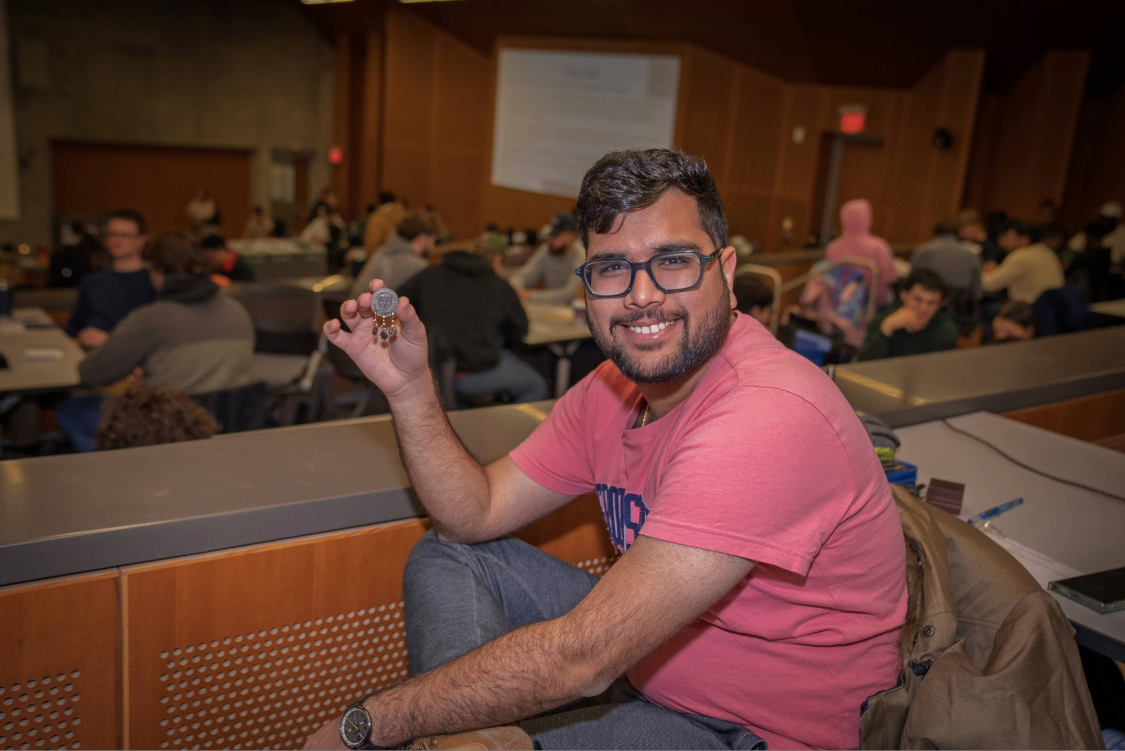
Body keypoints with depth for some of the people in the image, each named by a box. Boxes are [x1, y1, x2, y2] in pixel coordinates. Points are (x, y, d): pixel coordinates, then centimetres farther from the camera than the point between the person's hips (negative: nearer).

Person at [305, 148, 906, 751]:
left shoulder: (767, 417, -33)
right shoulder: (613, 387, -4)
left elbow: (581, 660, -34)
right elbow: (477, 514, 2)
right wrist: (409, 385, -13)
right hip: (646, 657, 8)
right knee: (447, 558, 4)